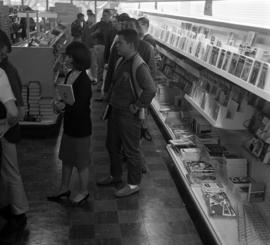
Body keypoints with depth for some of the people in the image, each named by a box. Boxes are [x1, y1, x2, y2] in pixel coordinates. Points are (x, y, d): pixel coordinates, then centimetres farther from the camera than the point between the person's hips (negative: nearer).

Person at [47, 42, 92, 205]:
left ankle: (84, 192, 29)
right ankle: (64, 188, 38)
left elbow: (80, 107, -24)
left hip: (81, 126, -9)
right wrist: (60, 103, -6)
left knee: (81, 161, 9)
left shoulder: (84, 81, -23)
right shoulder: (70, 75, 3)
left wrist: (64, 106, -18)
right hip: (69, 124, 9)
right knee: (66, 158, 21)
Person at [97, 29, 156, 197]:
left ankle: (134, 184, 20)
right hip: (116, 110, 10)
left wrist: (137, 106, -24)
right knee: (112, 145, 21)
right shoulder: (122, 61, 7)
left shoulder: (139, 66, -22)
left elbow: (151, 89, -32)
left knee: (131, 150, 4)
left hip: (129, 115, -10)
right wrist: (111, 99, 15)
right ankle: (116, 176, 41)